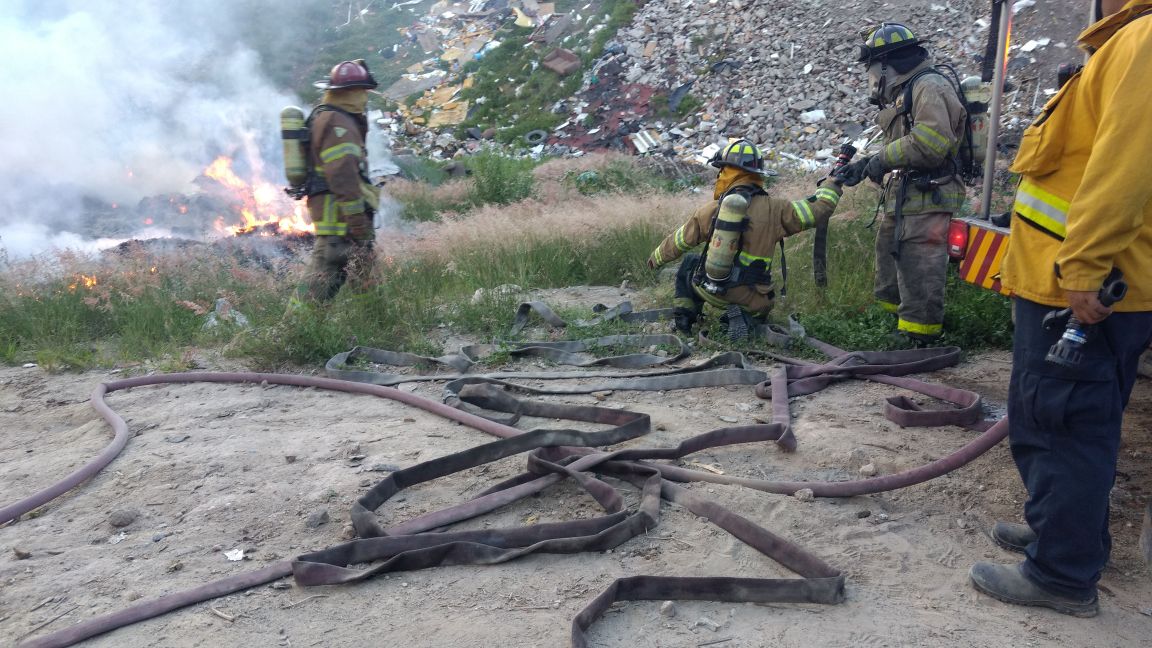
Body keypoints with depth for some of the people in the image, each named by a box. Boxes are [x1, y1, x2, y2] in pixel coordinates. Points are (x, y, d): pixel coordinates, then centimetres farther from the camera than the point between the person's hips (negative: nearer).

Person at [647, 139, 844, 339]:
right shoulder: (774, 209, -7)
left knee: (689, 262, 30)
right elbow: (819, 208, 0)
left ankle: (684, 313, 17)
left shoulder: (711, 209, -3)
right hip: (751, 300, -1)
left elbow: (679, 241, 10)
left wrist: (657, 257, 28)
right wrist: (833, 184, 20)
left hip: (711, 291, 1)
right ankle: (746, 320, -1)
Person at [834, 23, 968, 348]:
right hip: (902, 201, 11)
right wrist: (863, 165, 14)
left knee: (919, 276, -7)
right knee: (891, 275, 18)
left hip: (926, 202, -11)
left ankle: (916, 342, -1)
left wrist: (882, 159, -15)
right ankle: (898, 332, 30)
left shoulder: (929, 87, -12)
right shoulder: (903, 93, 21)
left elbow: (930, 142, -25)